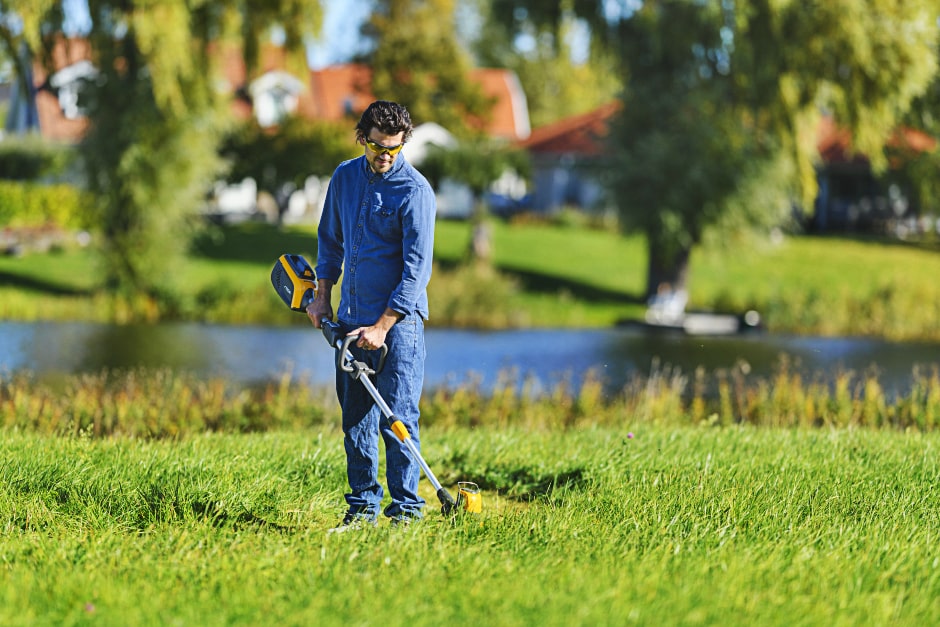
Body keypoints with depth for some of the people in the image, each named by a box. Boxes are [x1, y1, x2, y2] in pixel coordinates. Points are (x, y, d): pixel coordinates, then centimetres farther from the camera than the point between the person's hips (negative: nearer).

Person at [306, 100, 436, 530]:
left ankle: (406, 508, -4)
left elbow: (417, 268, -13)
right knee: (355, 418, 7)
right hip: (352, 317, 6)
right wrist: (322, 296, 14)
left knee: (396, 419, -8)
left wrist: (383, 326, -17)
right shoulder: (345, 177, 8)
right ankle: (362, 507, 12)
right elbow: (330, 239, 23)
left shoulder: (415, 191, -11)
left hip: (398, 320, -6)